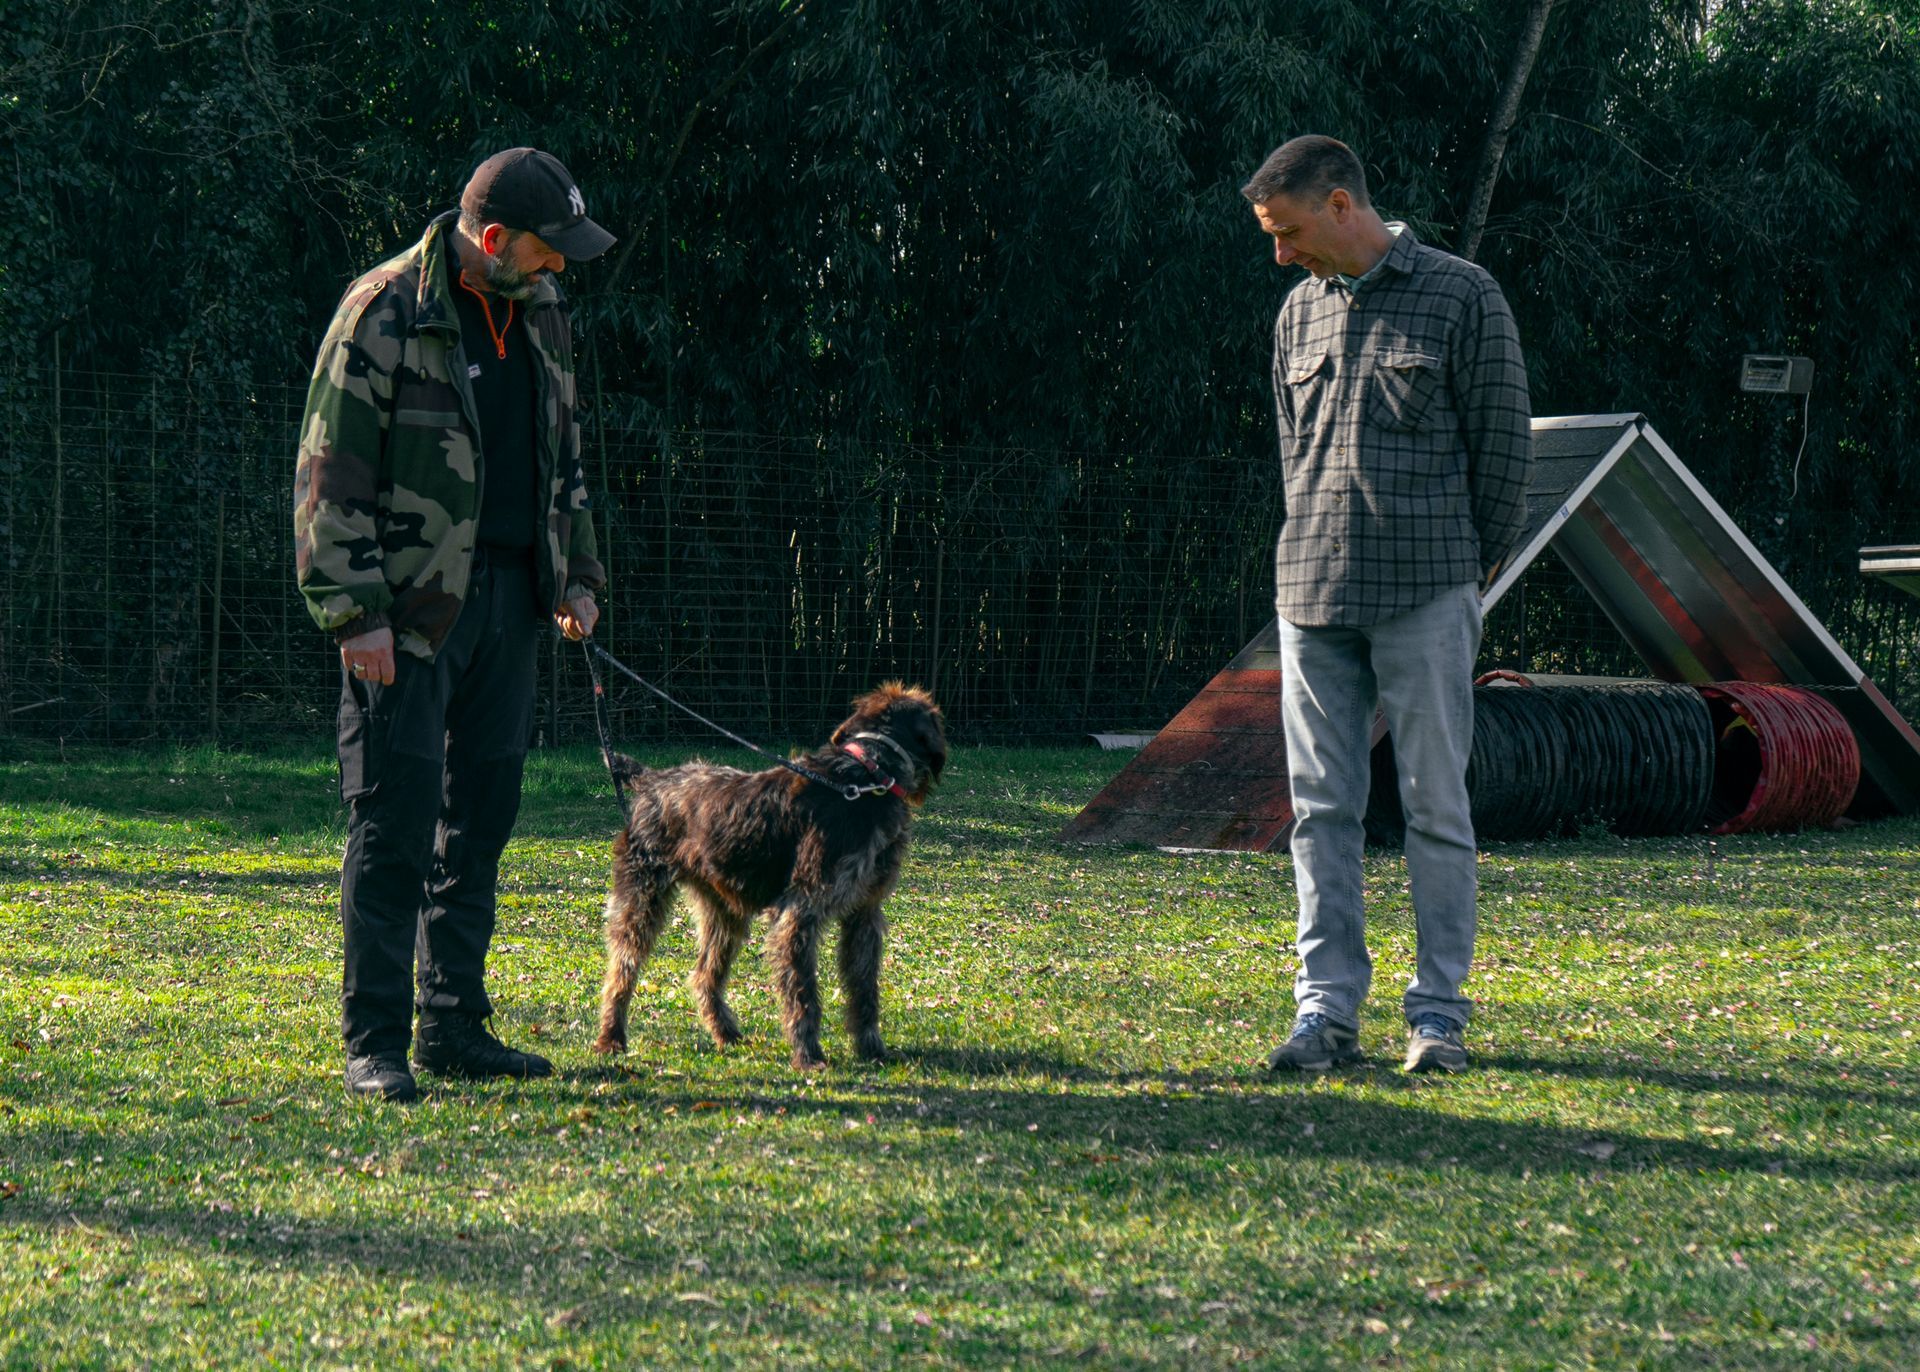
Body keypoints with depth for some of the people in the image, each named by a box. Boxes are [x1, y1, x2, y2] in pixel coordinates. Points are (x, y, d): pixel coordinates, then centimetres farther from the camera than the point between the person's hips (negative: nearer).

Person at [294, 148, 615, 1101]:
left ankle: (453, 1026, 17)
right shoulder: (386, 313, -11)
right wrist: (353, 610, -17)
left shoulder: (540, 314, 12)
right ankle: (374, 1043, -3)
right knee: (395, 824, -7)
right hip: (407, 604, -7)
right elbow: (330, 473, -12)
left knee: (481, 816, 9)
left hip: (508, 594, 7)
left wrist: (574, 573, 15)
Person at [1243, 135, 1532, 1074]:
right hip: (1312, 596, 5)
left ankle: (1438, 1012, 4)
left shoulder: (1462, 297, -2)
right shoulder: (1300, 312, 13)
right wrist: (1317, 553, 13)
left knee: (1435, 804, -2)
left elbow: (1506, 446, 0)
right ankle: (1327, 1009, 6)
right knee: (1322, 807, 3)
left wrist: (1466, 567, 5)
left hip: (1426, 602, -5)